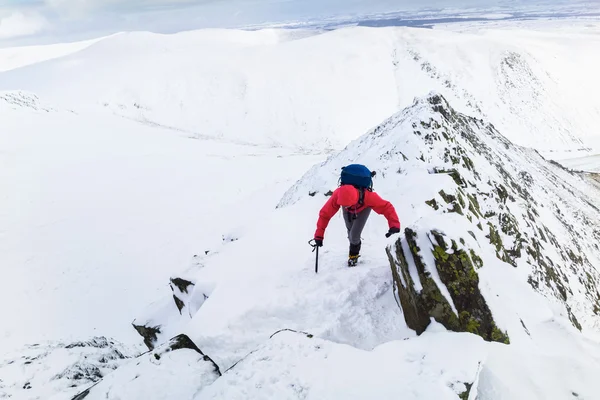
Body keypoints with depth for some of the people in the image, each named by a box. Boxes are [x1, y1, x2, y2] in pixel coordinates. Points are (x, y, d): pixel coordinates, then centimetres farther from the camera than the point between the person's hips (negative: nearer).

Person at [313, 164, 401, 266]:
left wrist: (394, 225, -57)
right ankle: (355, 244, 56)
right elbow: (325, 214, -34)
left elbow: (387, 207, -43)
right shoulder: (337, 195, -42)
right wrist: (319, 235, -35)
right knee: (350, 229, 19)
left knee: (354, 235, -10)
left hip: (364, 207, -2)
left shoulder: (368, 197, -47)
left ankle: (354, 254, 24)